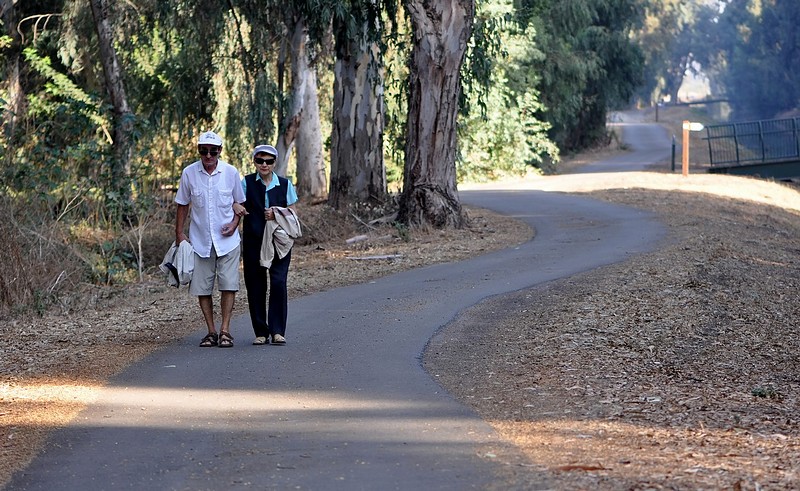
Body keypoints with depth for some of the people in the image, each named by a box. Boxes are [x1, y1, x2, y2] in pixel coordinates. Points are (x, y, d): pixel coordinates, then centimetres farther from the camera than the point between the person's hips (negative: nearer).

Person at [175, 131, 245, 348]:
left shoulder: (231, 172, -3)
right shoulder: (189, 173, -3)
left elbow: (240, 202, 10)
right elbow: (183, 205, 8)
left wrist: (234, 223, -6)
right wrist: (179, 233, 3)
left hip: (227, 239, -1)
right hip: (199, 240, 1)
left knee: (228, 285, -7)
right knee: (202, 288, 3)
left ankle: (225, 330, 0)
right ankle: (211, 332, 12)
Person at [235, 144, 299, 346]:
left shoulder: (285, 185, 8)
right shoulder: (247, 183, 6)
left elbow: (293, 213, 8)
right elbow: (237, 204, 8)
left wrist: (277, 213, -11)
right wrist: (236, 208, -16)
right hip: (253, 242, 0)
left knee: (278, 282, -12)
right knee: (255, 286, 1)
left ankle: (277, 331, -7)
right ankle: (261, 332, 9)